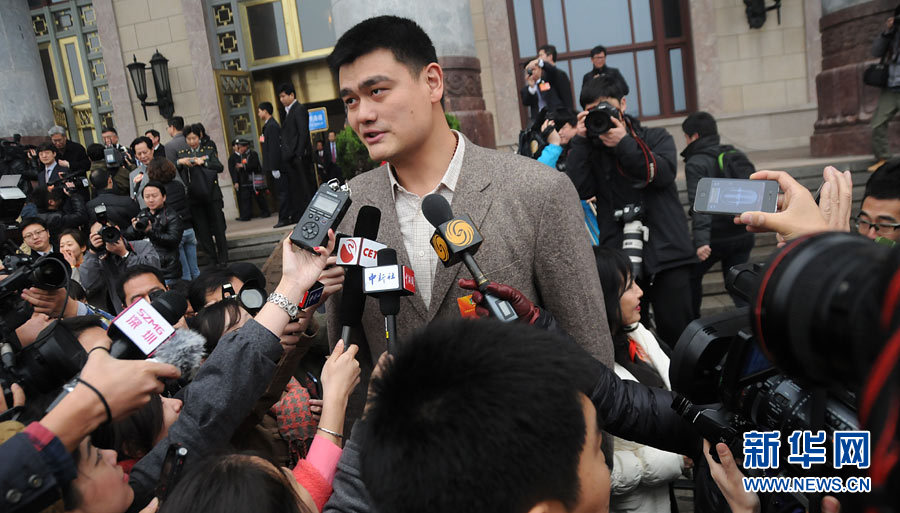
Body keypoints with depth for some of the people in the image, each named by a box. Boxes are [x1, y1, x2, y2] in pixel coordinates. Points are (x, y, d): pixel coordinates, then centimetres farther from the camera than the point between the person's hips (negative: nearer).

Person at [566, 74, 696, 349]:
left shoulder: (657, 138, 12)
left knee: (678, 334, 0)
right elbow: (580, 190, -6)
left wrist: (624, 144, -17)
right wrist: (580, 140, -8)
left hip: (667, 254, 0)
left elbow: (664, 174, -8)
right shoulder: (590, 150, 11)